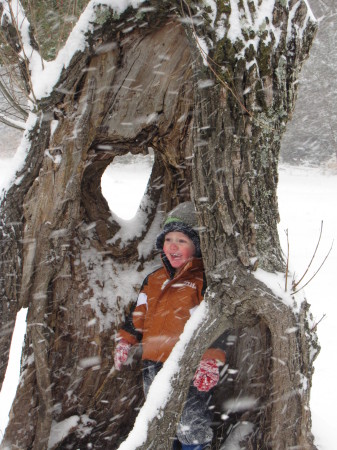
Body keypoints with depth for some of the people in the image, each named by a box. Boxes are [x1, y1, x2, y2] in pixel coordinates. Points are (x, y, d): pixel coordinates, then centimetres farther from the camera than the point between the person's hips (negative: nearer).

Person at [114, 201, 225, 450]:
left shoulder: (205, 280, -9)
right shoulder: (154, 280, 12)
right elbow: (138, 315, 22)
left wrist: (211, 360, -21)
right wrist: (125, 342, 17)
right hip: (154, 366, 7)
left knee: (191, 425, 4)